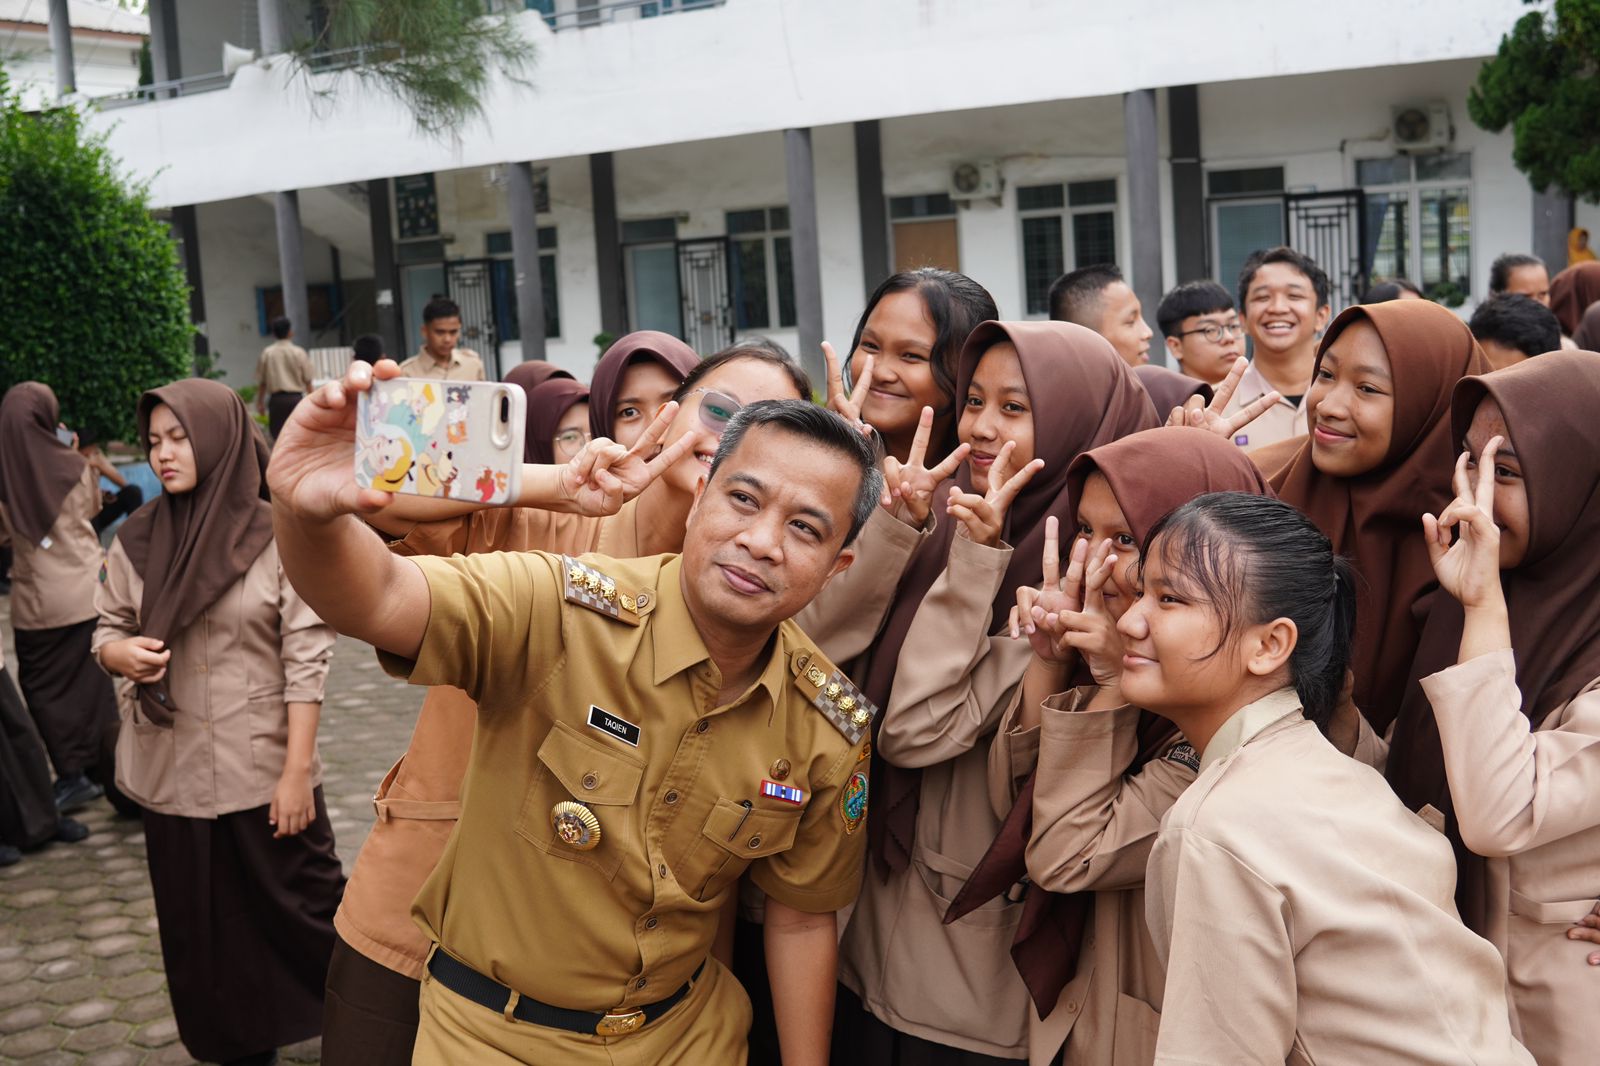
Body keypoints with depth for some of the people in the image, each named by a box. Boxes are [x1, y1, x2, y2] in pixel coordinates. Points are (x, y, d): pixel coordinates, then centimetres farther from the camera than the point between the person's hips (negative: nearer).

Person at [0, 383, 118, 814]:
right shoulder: (74, 465, -10)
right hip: (85, 588, 1)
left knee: (44, 684, 10)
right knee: (91, 680, 14)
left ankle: (73, 774, 5)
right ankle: (105, 770, 20)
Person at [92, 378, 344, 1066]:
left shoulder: (278, 537, -9)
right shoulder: (136, 541, 1)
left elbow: (306, 660, -9)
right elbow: (106, 630, 10)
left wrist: (298, 768, -12)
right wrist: (119, 652, -14)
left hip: (265, 770, -3)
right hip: (173, 773, 3)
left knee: (304, 911, 7)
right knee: (205, 928, 12)